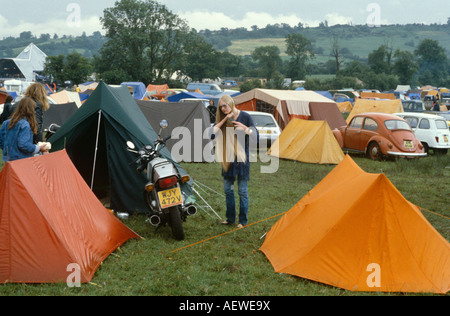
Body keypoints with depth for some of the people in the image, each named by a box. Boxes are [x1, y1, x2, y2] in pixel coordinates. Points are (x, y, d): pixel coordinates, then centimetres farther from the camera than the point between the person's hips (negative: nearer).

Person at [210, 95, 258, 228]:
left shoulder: (245, 117, -6)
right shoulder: (222, 119, 4)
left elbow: (255, 137, -7)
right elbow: (211, 134, -10)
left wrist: (246, 128, -26)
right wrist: (224, 120, -15)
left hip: (241, 158, -4)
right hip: (227, 158, 5)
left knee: (242, 191, 0)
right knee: (228, 190, 11)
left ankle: (243, 220, 10)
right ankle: (230, 218, 23)